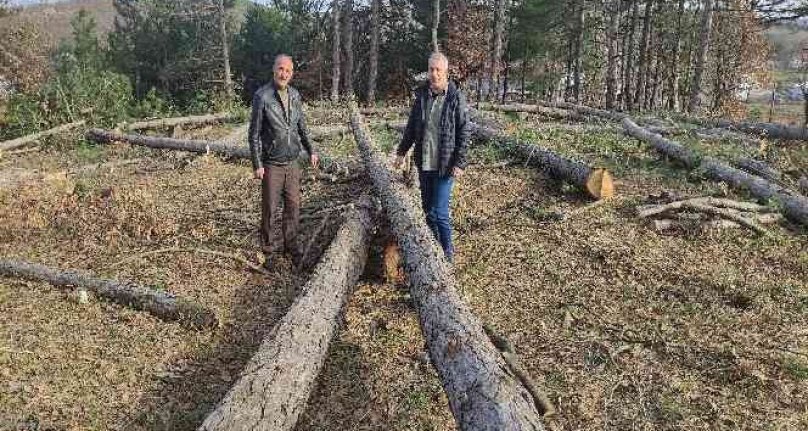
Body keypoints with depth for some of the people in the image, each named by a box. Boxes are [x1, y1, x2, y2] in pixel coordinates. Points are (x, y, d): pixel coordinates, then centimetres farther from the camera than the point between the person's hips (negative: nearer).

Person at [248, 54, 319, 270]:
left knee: (293, 207, 9)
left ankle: (291, 246, 23)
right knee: (270, 209, 4)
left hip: (292, 163, 5)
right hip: (272, 164, -5)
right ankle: (269, 250, 17)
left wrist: (310, 150, 14)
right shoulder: (262, 96, -11)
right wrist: (257, 164, -12)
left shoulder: (294, 95, 6)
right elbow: (254, 134, -9)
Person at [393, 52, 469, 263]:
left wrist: (460, 162, -13)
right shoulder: (421, 95, 6)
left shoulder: (456, 98, -8)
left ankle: (448, 253, 10)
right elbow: (412, 126, 16)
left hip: (444, 165, -5)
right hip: (423, 163, 5)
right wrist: (401, 151, 15)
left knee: (439, 212, -7)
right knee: (427, 209, 13)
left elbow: (464, 133, -8)